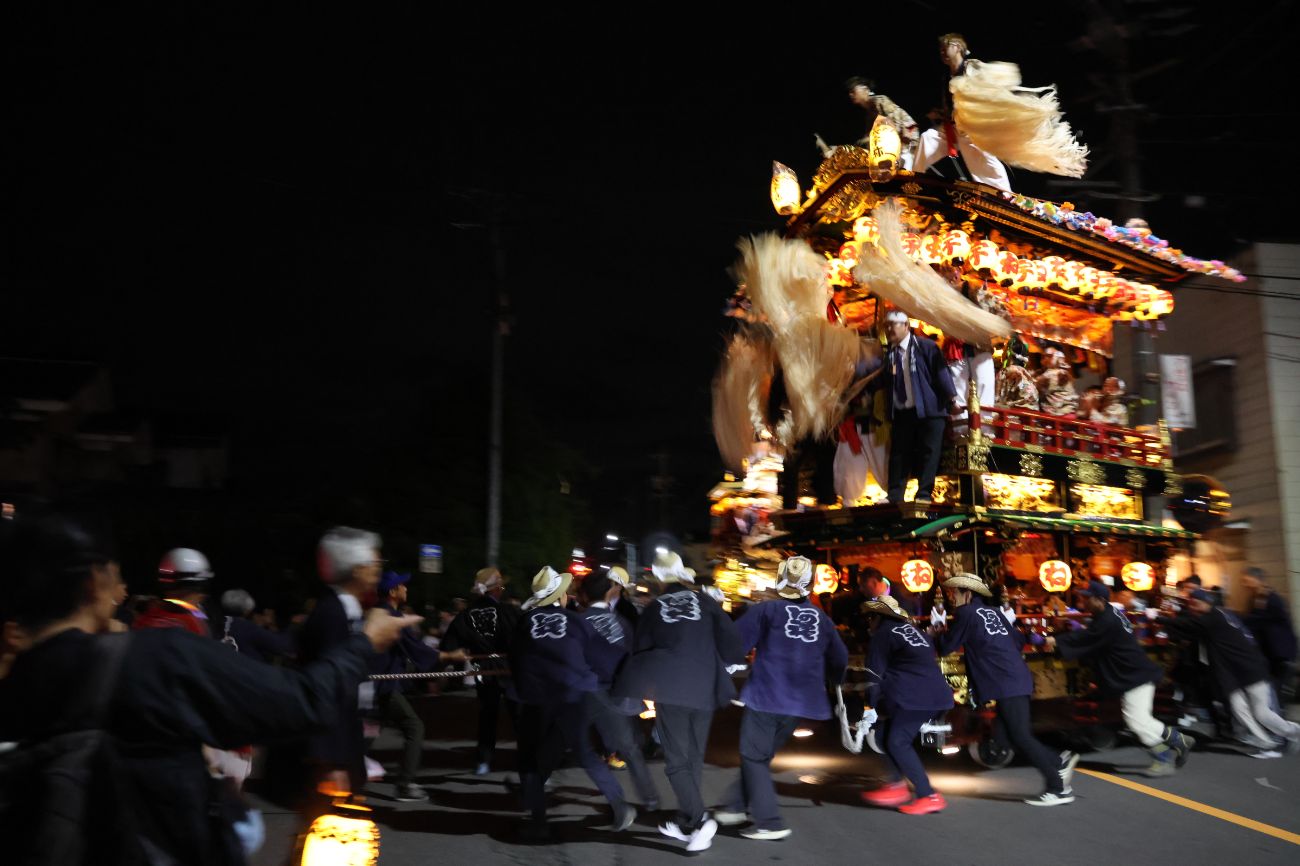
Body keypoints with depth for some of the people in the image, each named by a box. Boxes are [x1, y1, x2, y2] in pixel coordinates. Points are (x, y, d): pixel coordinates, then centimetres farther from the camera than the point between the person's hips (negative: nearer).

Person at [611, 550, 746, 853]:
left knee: (677, 759, 1)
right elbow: (730, 636, -4)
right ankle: (684, 823, 20)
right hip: (703, 688, 2)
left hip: (668, 688, -2)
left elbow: (640, 649, 10)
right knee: (693, 756, 15)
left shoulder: (653, 608, 8)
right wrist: (728, 664, 14)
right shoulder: (704, 601, 7)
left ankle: (700, 820, -15)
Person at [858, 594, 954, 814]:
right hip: (937, 695, 9)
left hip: (915, 697, -9)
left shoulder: (883, 633, -1)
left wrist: (871, 706, -11)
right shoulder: (910, 629, 24)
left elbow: (875, 672, -8)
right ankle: (895, 787, 14)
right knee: (888, 735, 15)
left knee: (897, 743, -7)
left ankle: (929, 796, -12)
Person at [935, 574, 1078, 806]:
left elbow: (945, 647, -1)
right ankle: (1059, 762, 13)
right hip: (1017, 678, 9)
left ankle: (1058, 789, -3)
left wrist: (937, 635, 18)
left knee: (1020, 736, -6)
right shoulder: (992, 611, 19)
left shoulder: (966, 613, -5)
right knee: (1006, 736, 12)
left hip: (1005, 683, -9)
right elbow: (1019, 640, 24)